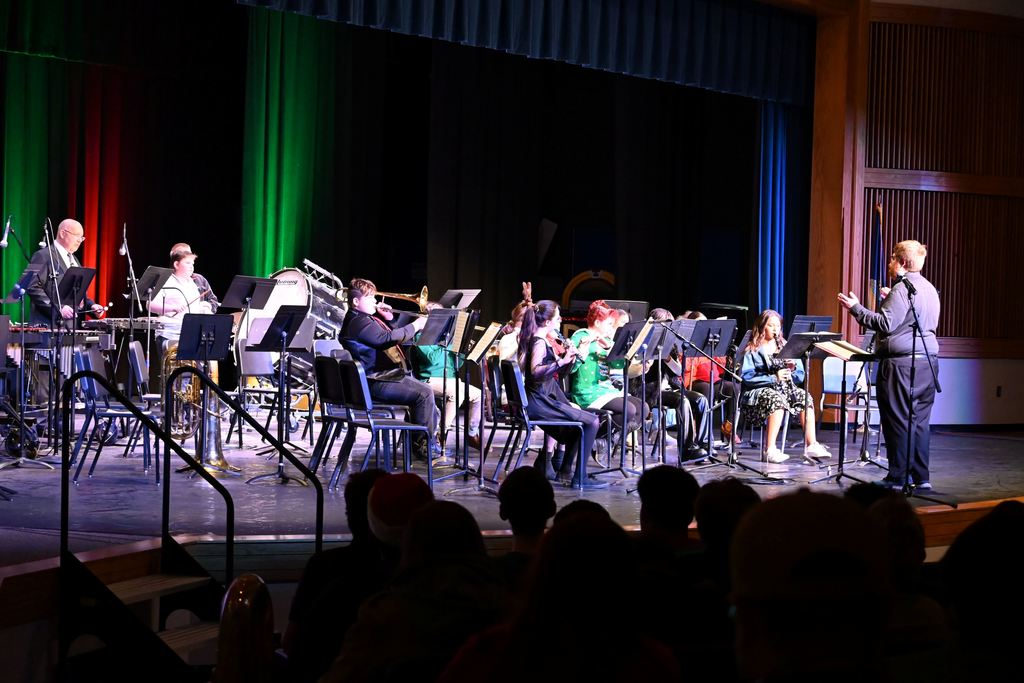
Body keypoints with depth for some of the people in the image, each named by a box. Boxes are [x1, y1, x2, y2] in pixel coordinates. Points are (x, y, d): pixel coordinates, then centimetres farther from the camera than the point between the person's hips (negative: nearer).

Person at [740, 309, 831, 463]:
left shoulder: (785, 347, 17)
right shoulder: (752, 350, 2)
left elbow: (800, 376, 13)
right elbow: (746, 377, -12)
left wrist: (792, 369, -11)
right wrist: (773, 378, -21)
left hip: (784, 388, 5)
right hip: (760, 390, -5)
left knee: (804, 397, -23)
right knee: (777, 399, -36)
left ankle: (811, 445, -24)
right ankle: (771, 450, -37)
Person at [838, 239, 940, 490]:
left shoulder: (902, 289, -11)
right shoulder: (930, 289, 16)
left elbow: (885, 324, -17)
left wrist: (856, 308, -11)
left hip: (901, 363, -8)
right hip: (928, 361, 9)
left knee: (898, 420, -3)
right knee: (920, 420, 10)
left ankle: (898, 477, -1)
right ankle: (920, 477, 12)